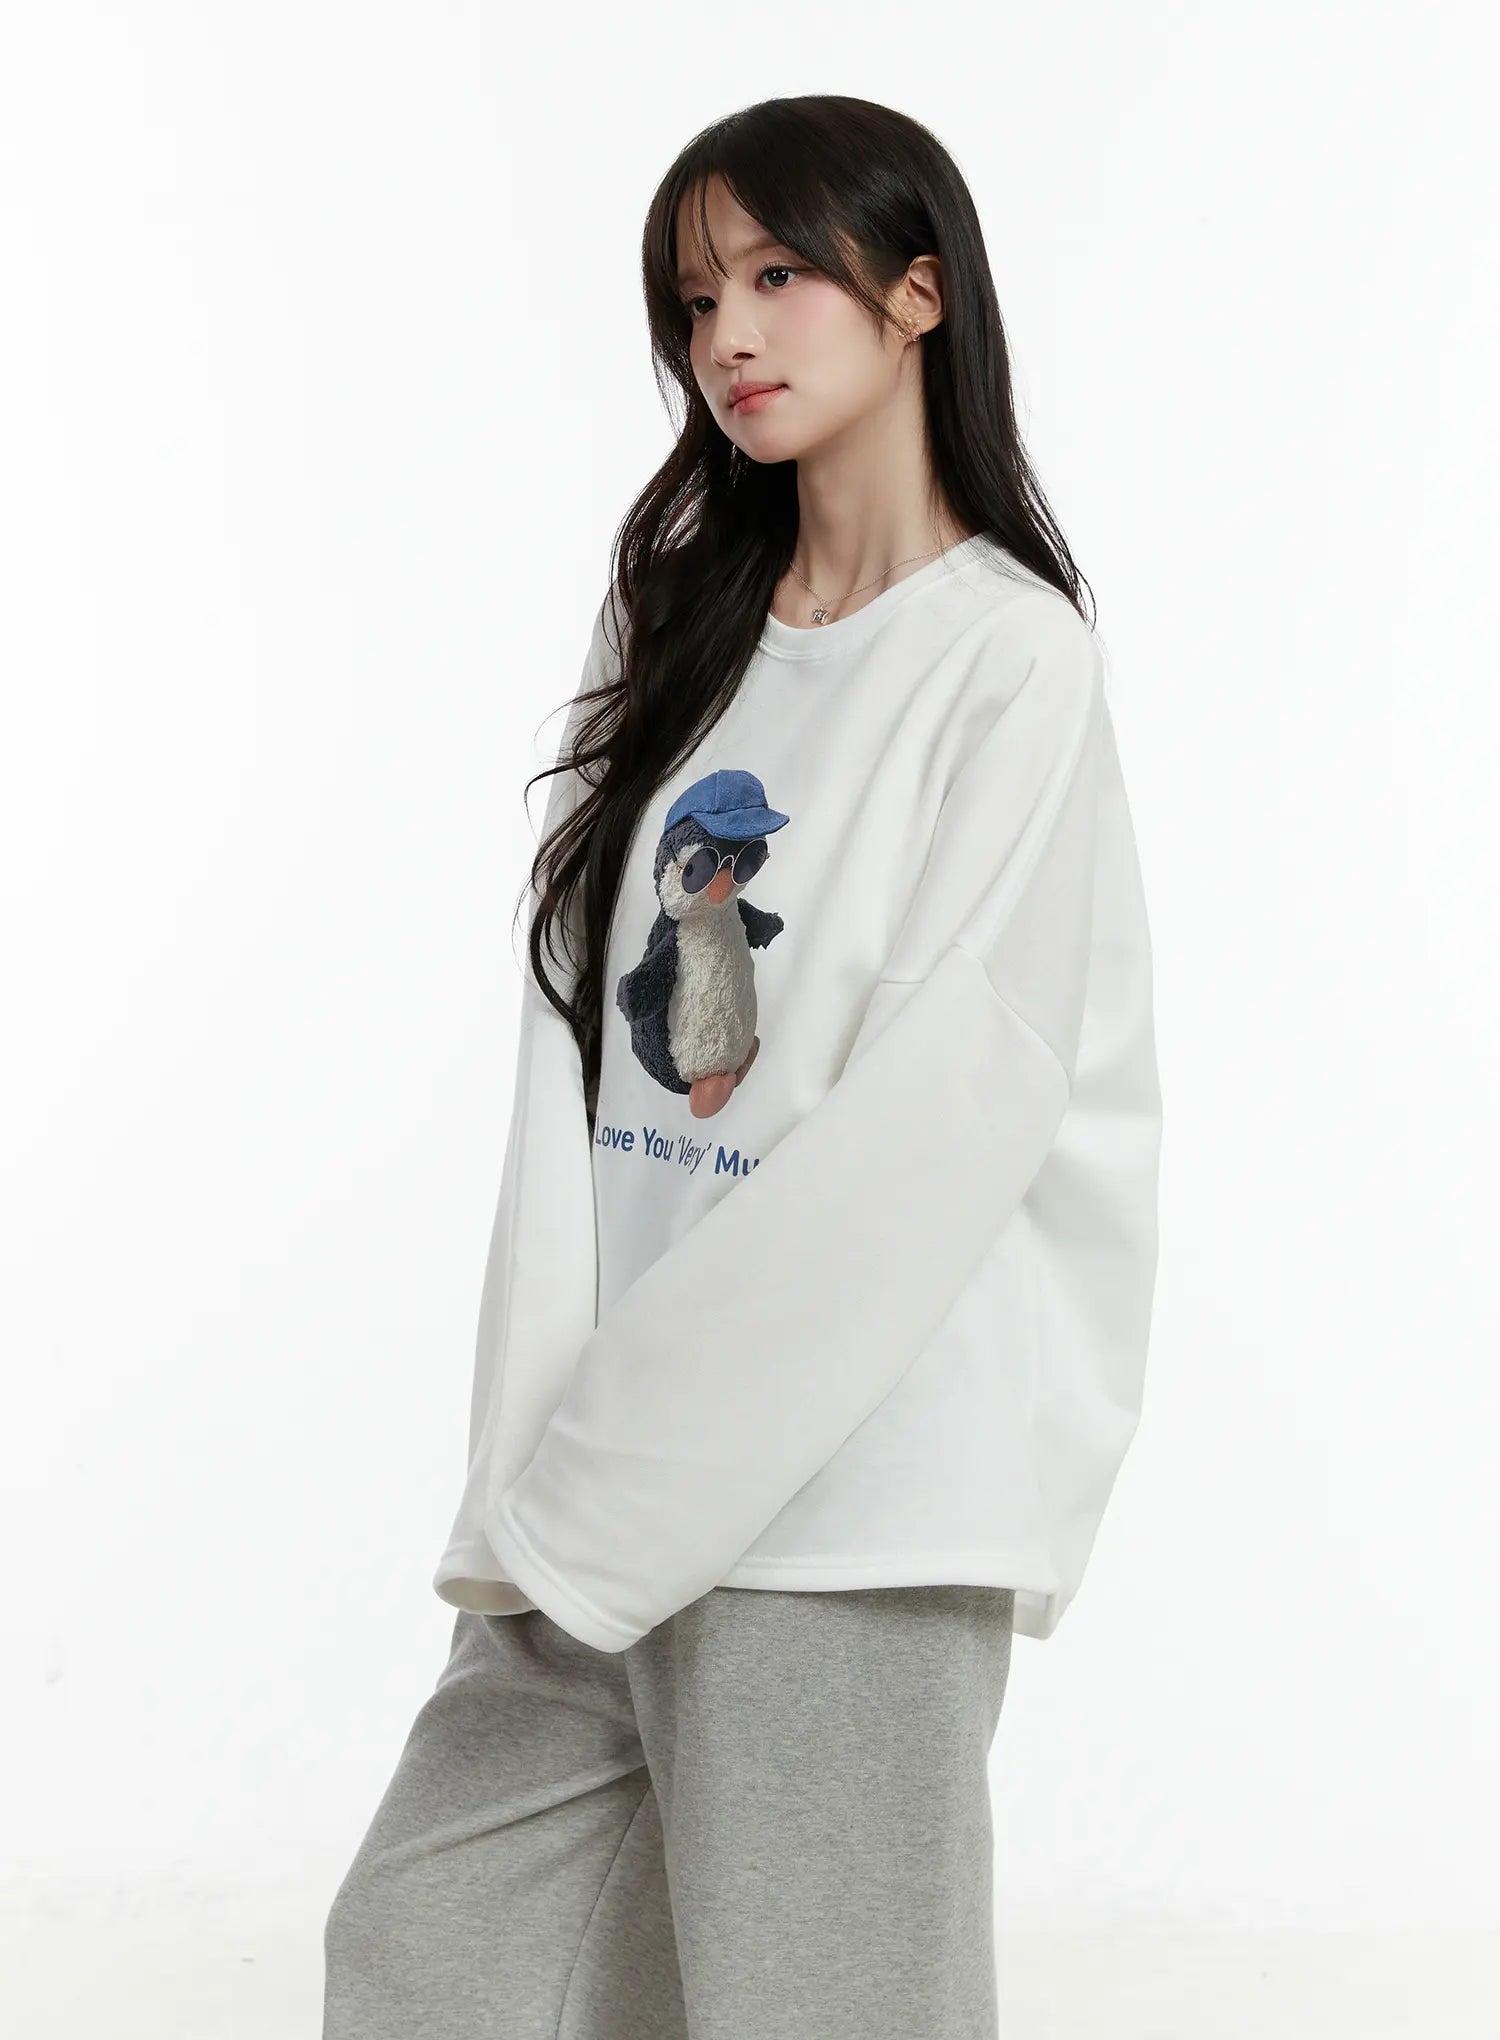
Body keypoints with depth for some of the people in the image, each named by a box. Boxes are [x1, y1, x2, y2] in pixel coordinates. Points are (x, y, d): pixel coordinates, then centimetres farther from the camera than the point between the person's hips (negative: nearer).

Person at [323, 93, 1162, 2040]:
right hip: (614, 1492, 7)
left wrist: (596, 1497, -14)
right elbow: (579, 1041, 7)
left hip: (852, 1494, -6)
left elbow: (940, 1117, -14)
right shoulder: (677, 621, 13)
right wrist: (538, 1476, -4)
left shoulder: (1011, 661, -7)